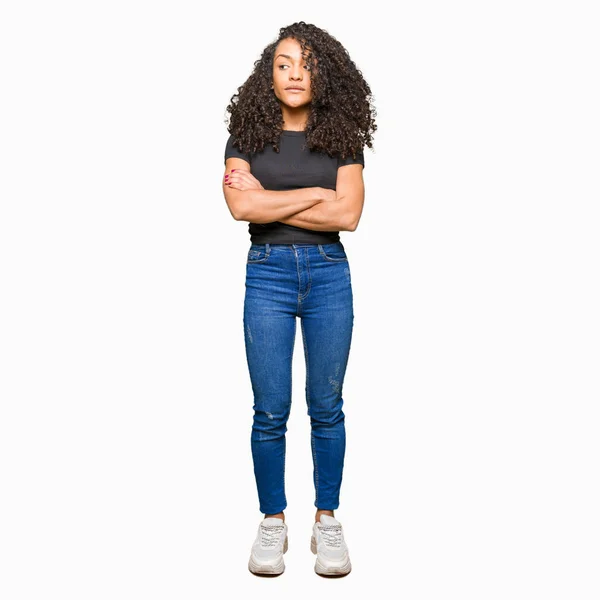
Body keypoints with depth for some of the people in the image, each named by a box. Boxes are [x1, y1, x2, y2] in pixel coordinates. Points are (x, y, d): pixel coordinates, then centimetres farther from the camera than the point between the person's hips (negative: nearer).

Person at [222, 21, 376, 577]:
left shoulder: (342, 137, 5)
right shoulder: (248, 134, 4)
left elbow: (348, 214, -9)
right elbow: (241, 206, -12)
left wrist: (269, 202, -9)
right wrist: (315, 193, -9)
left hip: (329, 273, 1)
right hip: (267, 274, 0)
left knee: (326, 406, 7)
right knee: (271, 411, 3)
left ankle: (327, 520, 21)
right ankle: (272, 521, 20)